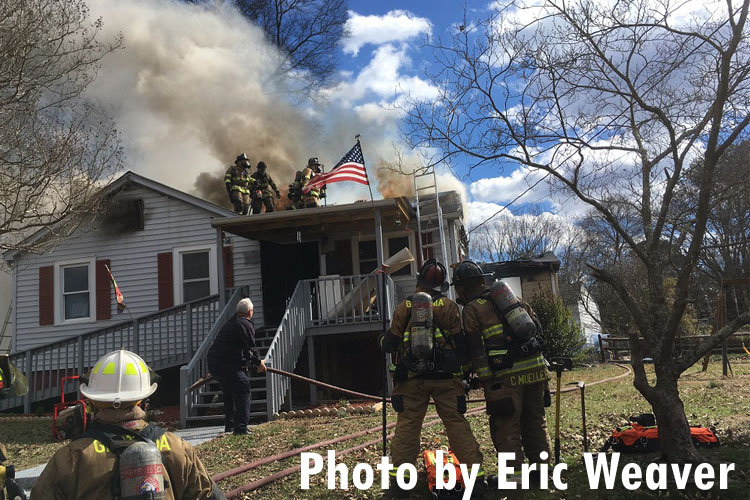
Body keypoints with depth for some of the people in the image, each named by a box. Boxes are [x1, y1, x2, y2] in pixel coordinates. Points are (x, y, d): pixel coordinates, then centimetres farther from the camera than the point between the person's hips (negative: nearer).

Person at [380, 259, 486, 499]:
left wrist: (383, 340, 27)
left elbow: (390, 344, 5)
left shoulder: (404, 307, 2)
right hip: (445, 377, 0)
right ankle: (477, 477, 7)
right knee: (457, 425, 5)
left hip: (412, 377, 0)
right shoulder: (449, 306, 0)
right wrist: (462, 364, 18)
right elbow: (461, 343, 0)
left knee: (407, 426, 6)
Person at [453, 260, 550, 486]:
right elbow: (538, 329, 16)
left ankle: (514, 474, 6)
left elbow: (476, 351, -7)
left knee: (507, 426, 4)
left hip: (507, 375, -6)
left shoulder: (472, 309, 0)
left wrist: (488, 384, -7)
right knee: (535, 421, 19)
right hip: (536, 368, 6)